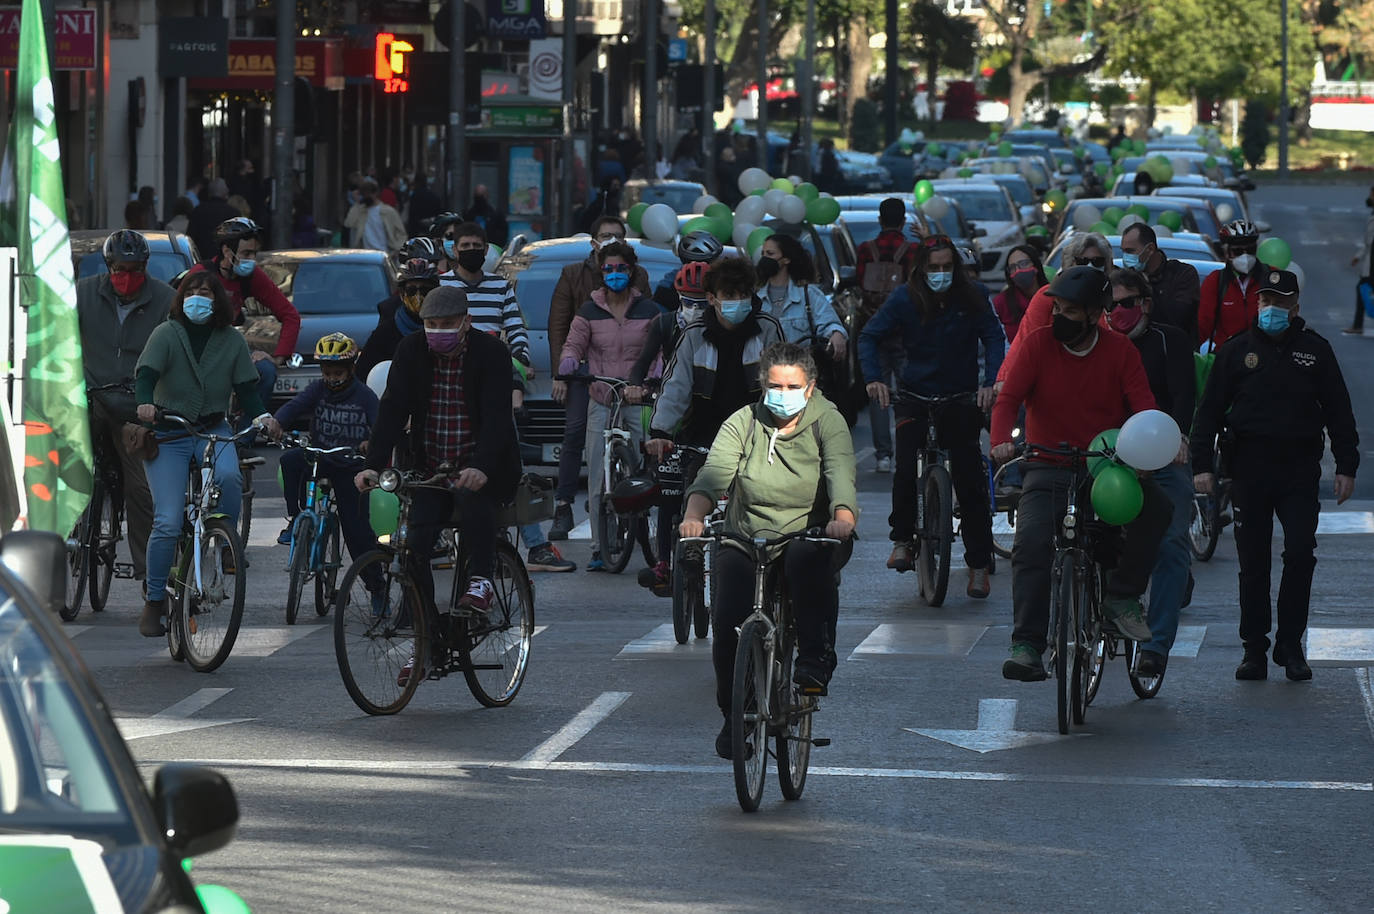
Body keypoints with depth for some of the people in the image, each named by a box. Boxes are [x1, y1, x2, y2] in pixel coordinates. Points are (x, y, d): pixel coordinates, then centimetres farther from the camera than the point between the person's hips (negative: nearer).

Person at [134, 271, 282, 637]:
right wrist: (145, 403, -41)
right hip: (168, 434, -2)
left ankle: (223, 546, -7)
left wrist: (262, 416, -19)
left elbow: (246, 388, 1)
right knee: (167, 522, -10)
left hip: (212, 431, 2)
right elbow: (146, 373, -19)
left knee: (229, 477, -33)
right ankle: (154, 602, 2)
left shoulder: (232, 340, 1)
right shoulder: (166, 333, -7)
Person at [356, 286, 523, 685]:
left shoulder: (491, 353, -12)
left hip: (480, 467, -4)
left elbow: (495, 416, -23)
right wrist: (373, 466, -23)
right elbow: (392, 410, -9)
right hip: (430, 469, 4)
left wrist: (481, 469, -41)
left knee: (470, 493, -39)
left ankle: (482, 580, -24)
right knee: (415, 547, -13)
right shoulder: (411, 352, -2)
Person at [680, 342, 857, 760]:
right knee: (729, 623, -17)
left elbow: (840, 472, -20)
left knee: (810, 560, -38)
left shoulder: (826, 422, -2)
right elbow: (715, 470, -14)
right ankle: (735, 717, 2)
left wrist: (842, 517, -41)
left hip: (810, 536, -2)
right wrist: (694, 515, -35)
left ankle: (815, 659, -30)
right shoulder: (743, 423, 1)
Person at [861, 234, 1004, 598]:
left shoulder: (971, 298, -3)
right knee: (906, 469, -19)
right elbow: (870, 337, -1)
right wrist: (874, 378, -16)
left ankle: (979, 565, 4)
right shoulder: (905, 299, -4)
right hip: (914, 395, 0)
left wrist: (990, 382, -19)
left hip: (961, 398, 0)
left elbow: (994, 338, -4)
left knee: (970, 479, -2)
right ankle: (902, 540, 0)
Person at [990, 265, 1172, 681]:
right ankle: (1026, 646, -25)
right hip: (1049, 469, -1)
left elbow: (1143, 406, -8)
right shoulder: (1038, 343, -2)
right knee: (1031, 544, -25)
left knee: (1156, 507, -26)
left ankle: (1122, 596, -11)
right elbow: (1008, 398, -10)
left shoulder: (1120, 350, 0)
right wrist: (1001, 440, -31)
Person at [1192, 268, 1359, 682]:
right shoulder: (1236, 351, 7)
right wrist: (1201, 464, 0)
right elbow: (1209, 410, 8)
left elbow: (1339, 412, 11)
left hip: (1300, 470, 0)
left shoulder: (1315, 351, 8)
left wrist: (1346, 466, 5)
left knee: (1300, 555, -9)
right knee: (1253, 563, 2)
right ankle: (1254, 648, 9)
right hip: (1250, 469, 0)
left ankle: (1291, 644, 3)